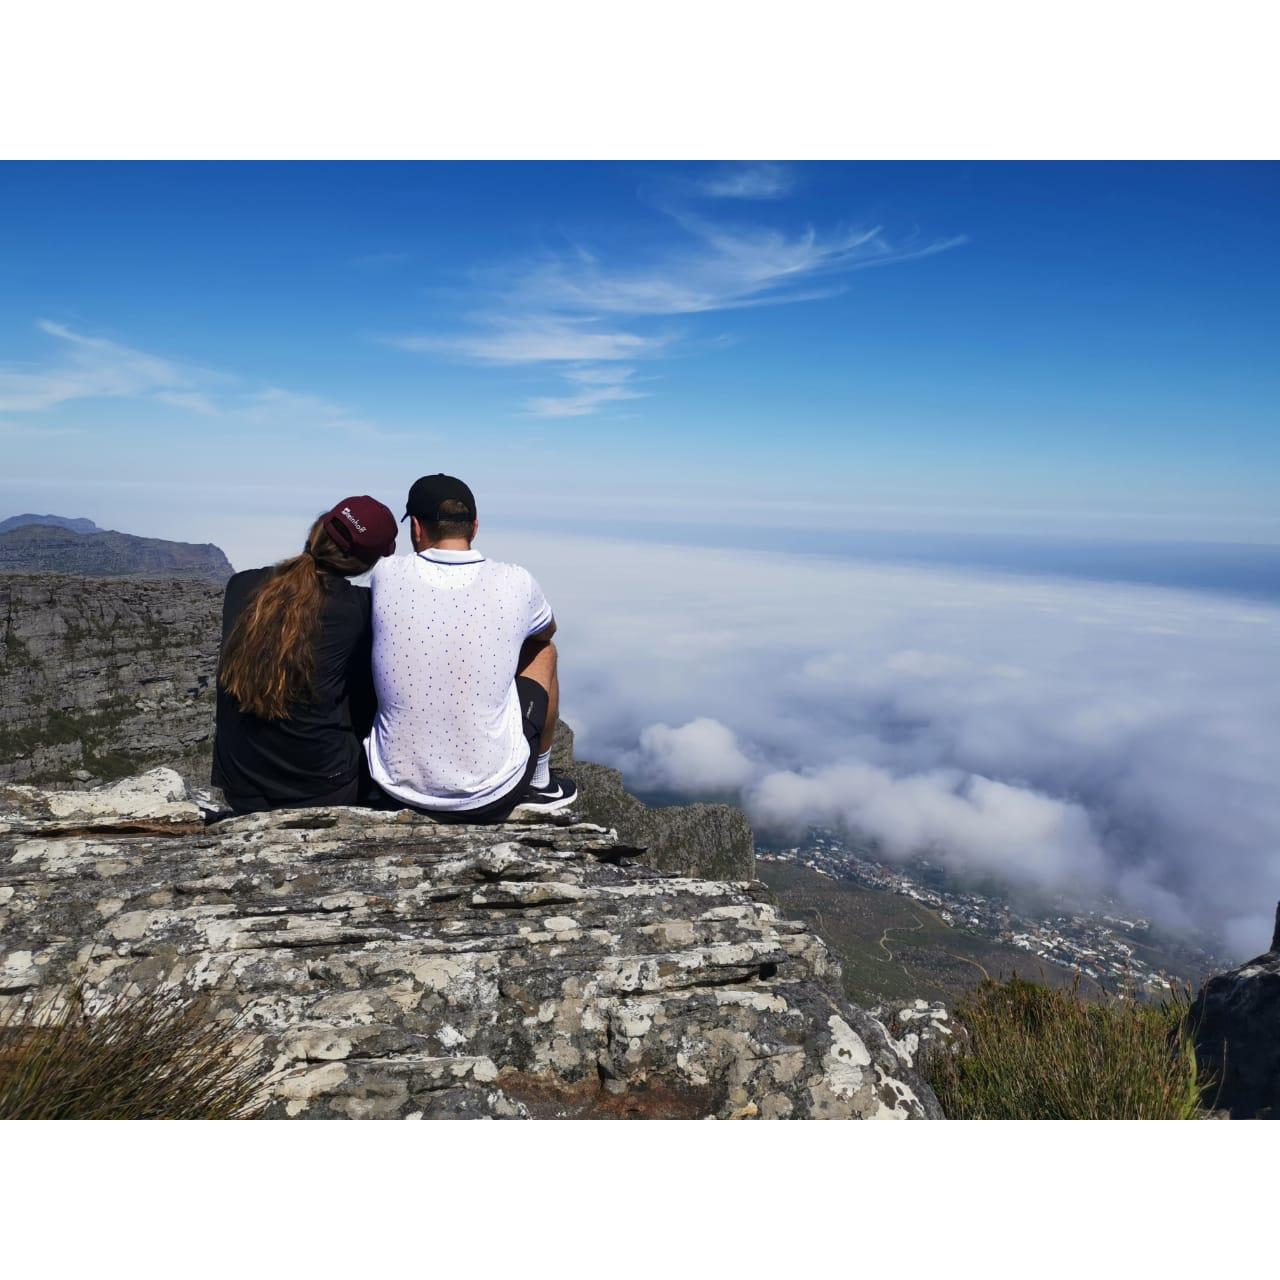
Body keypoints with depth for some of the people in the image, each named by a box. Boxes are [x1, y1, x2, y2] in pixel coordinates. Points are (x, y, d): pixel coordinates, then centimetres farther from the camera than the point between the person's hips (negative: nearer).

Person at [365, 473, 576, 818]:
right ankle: (539, 785, 33)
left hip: (398, 786, 2)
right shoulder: (515, 583, -11)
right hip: (492, 794, -1)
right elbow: (547, 631, 14)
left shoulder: (387, 575, -9)